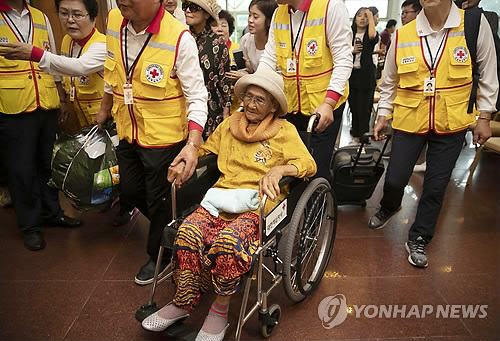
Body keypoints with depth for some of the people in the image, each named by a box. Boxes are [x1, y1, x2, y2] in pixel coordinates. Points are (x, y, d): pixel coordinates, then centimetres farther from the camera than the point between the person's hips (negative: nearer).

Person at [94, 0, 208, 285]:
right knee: (131, 190, 21)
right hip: (128, 131, 7)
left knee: (159, 200, 9)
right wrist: (105, 109, 23)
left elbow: (196, 96, -21)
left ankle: (160, 256, 35)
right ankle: (168, 226, 49)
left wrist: (193, 144, -31)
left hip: (164, 136, -6)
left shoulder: (179, 38, -23)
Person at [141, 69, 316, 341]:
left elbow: (309, 164, -2)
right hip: (221, 196, 4)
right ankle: (183, 302, -4)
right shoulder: (229, 124, 20)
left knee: (226, 242, -33)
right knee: (187, 234, -26)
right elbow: (206, 149, 30)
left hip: (258, 203, -3)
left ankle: (220, 309, -8)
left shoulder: (284, 130, 8)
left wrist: (279, 169, -22)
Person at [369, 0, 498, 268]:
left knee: (435, 186, 8)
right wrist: (383, 115, 10)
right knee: (394, 180, 3)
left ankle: (418, 240, 27)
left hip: (452, 124, 0)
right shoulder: (402, 36, -4)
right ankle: (388, 208, 39)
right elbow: (389, 81, 10)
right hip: (409, 122, 1)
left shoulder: (476, 24, -6)